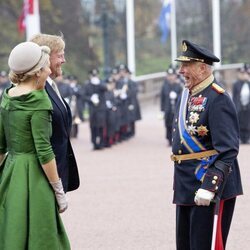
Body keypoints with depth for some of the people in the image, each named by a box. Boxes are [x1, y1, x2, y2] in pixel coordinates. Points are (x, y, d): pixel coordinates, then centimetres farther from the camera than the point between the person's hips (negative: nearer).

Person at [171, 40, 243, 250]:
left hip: (212, 186, -9)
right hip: (186, 187, 9)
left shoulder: (218, 99, -16)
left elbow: (228, 151, -22)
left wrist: (210, 186, -28)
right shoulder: (188, 94, 12)